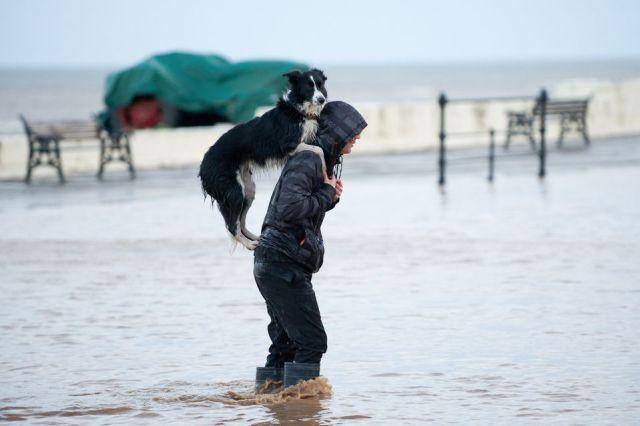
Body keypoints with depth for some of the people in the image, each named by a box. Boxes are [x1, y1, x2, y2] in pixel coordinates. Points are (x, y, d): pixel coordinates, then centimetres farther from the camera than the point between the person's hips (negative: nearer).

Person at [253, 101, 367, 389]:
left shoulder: (321, 160, 18)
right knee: (311, 341, -11)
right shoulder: (306, 160, -15)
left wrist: (330, 198, 7)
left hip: (273, 265, 11)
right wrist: (326, 195, -13)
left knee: (286, 343, 15)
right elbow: (289, 208, -27)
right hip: (284, 264, -11)